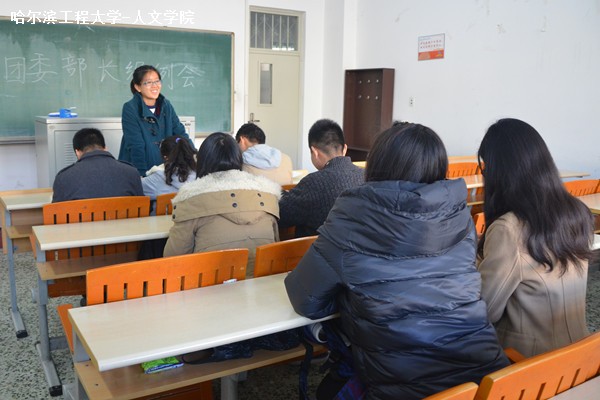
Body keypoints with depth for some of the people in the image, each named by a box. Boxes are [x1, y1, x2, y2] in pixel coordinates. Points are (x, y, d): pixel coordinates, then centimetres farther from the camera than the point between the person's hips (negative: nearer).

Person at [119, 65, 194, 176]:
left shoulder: (166, 106, 7)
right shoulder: (130, 109, -8)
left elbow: (180, 132, 3)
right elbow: (136, 146, -14)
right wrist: (142, 175, -20)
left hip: (165, 169, 4)